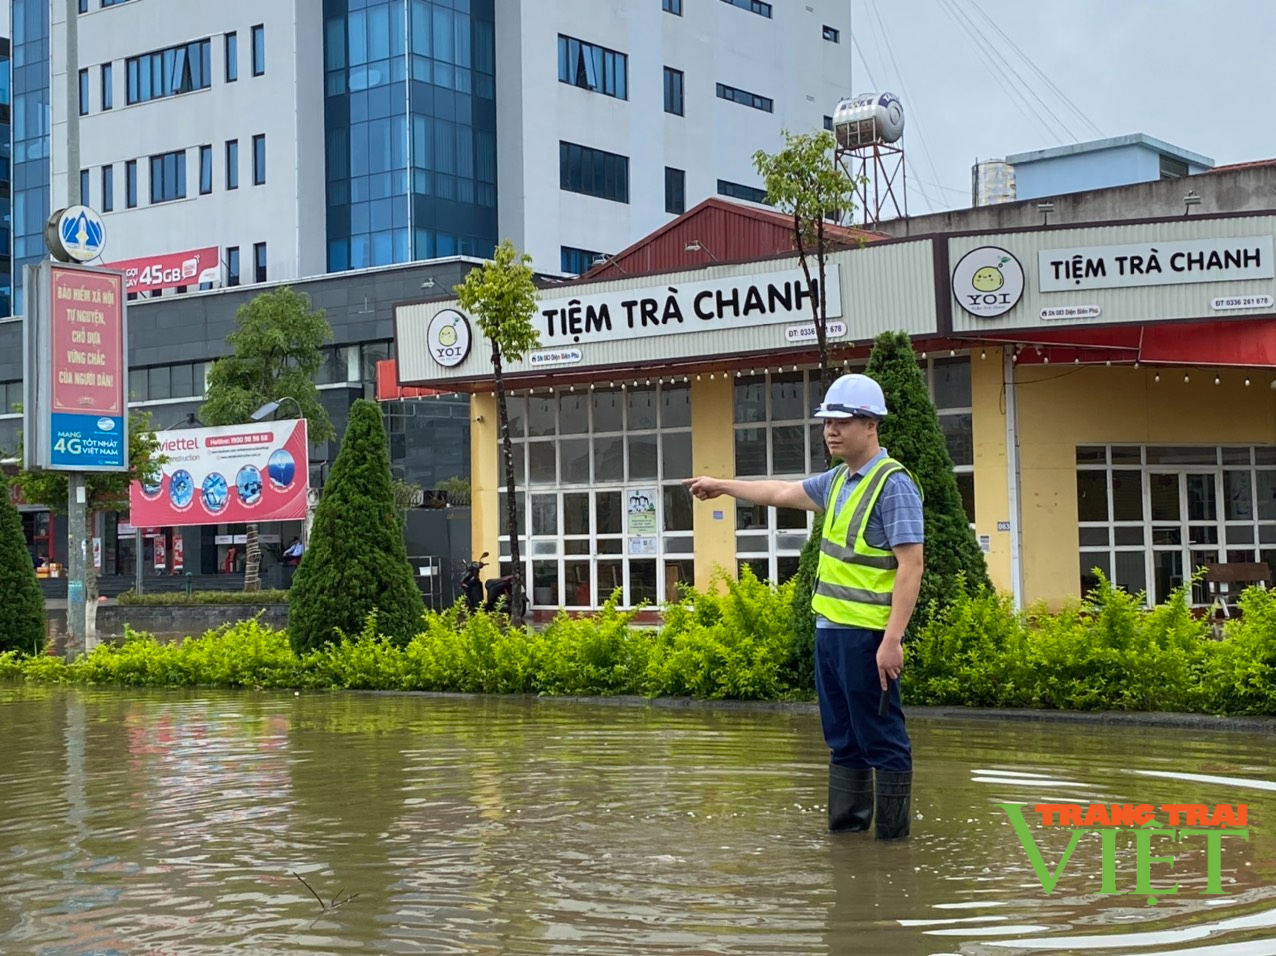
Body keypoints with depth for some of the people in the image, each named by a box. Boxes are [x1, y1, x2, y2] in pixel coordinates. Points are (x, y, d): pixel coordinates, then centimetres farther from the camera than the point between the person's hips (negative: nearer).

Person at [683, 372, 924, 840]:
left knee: (881, 739, -3)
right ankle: (845, 822, 21)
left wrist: (893, 639, -24)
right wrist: (721, 486, 40)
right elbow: (782, 493, 31)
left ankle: (892, 833, 4)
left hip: (866, 636, -9)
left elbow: (910, 566, -18)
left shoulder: (894, 484, -12)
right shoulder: (838, 480, 14)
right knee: (842, 737, 14)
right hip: (829, 627, 9)